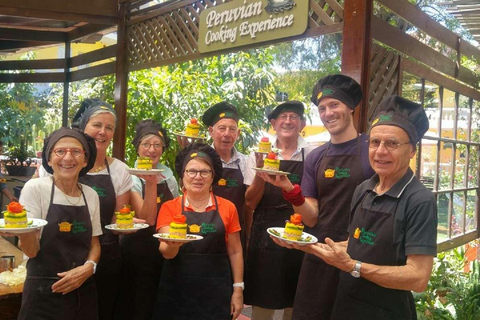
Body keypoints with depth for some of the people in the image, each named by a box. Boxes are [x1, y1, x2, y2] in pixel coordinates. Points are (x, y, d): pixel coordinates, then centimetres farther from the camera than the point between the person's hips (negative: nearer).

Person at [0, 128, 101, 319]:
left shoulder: (91, 195, 3)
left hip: (83, 291, 4)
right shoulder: (35, 188, -9)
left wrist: (88, 267, -8)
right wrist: (22, 231, -31)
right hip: (44, 293, -4)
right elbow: (31, 250, -11)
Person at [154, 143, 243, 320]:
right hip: (176, 291, 0)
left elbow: (234, 251, 6)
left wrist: (238, 289, 2)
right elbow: (166, 252, -9)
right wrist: (173, 244, -31)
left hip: (216, 292, 0)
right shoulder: (169, 207, -1)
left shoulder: (227, 208, 0)